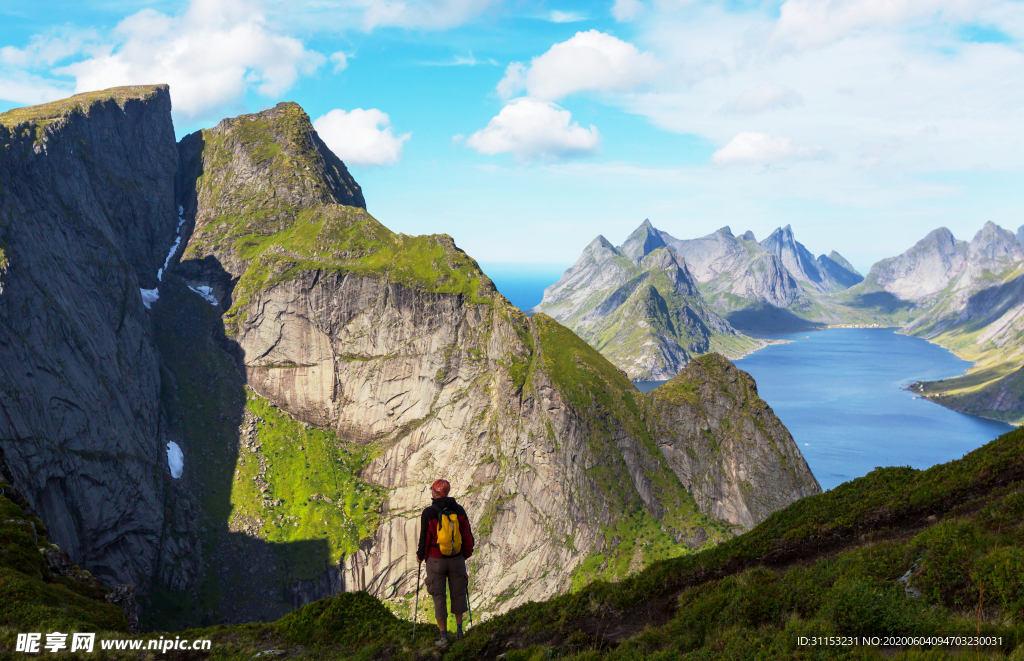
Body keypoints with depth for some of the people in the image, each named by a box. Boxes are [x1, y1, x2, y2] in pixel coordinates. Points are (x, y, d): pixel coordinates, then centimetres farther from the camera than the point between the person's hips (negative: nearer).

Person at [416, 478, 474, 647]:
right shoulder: (458, 510, -2)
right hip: (457, 559, 3)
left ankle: (443, 636, 7)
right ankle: (459, 630, 23)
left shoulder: (428, 512, -12)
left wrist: (420, 556, 10)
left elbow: (425, 538, -8)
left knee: (438, 597, 5)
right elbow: (468, 536, 2)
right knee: (458, 594, 17)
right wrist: (466, 554, 18)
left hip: (436, 560, -2)